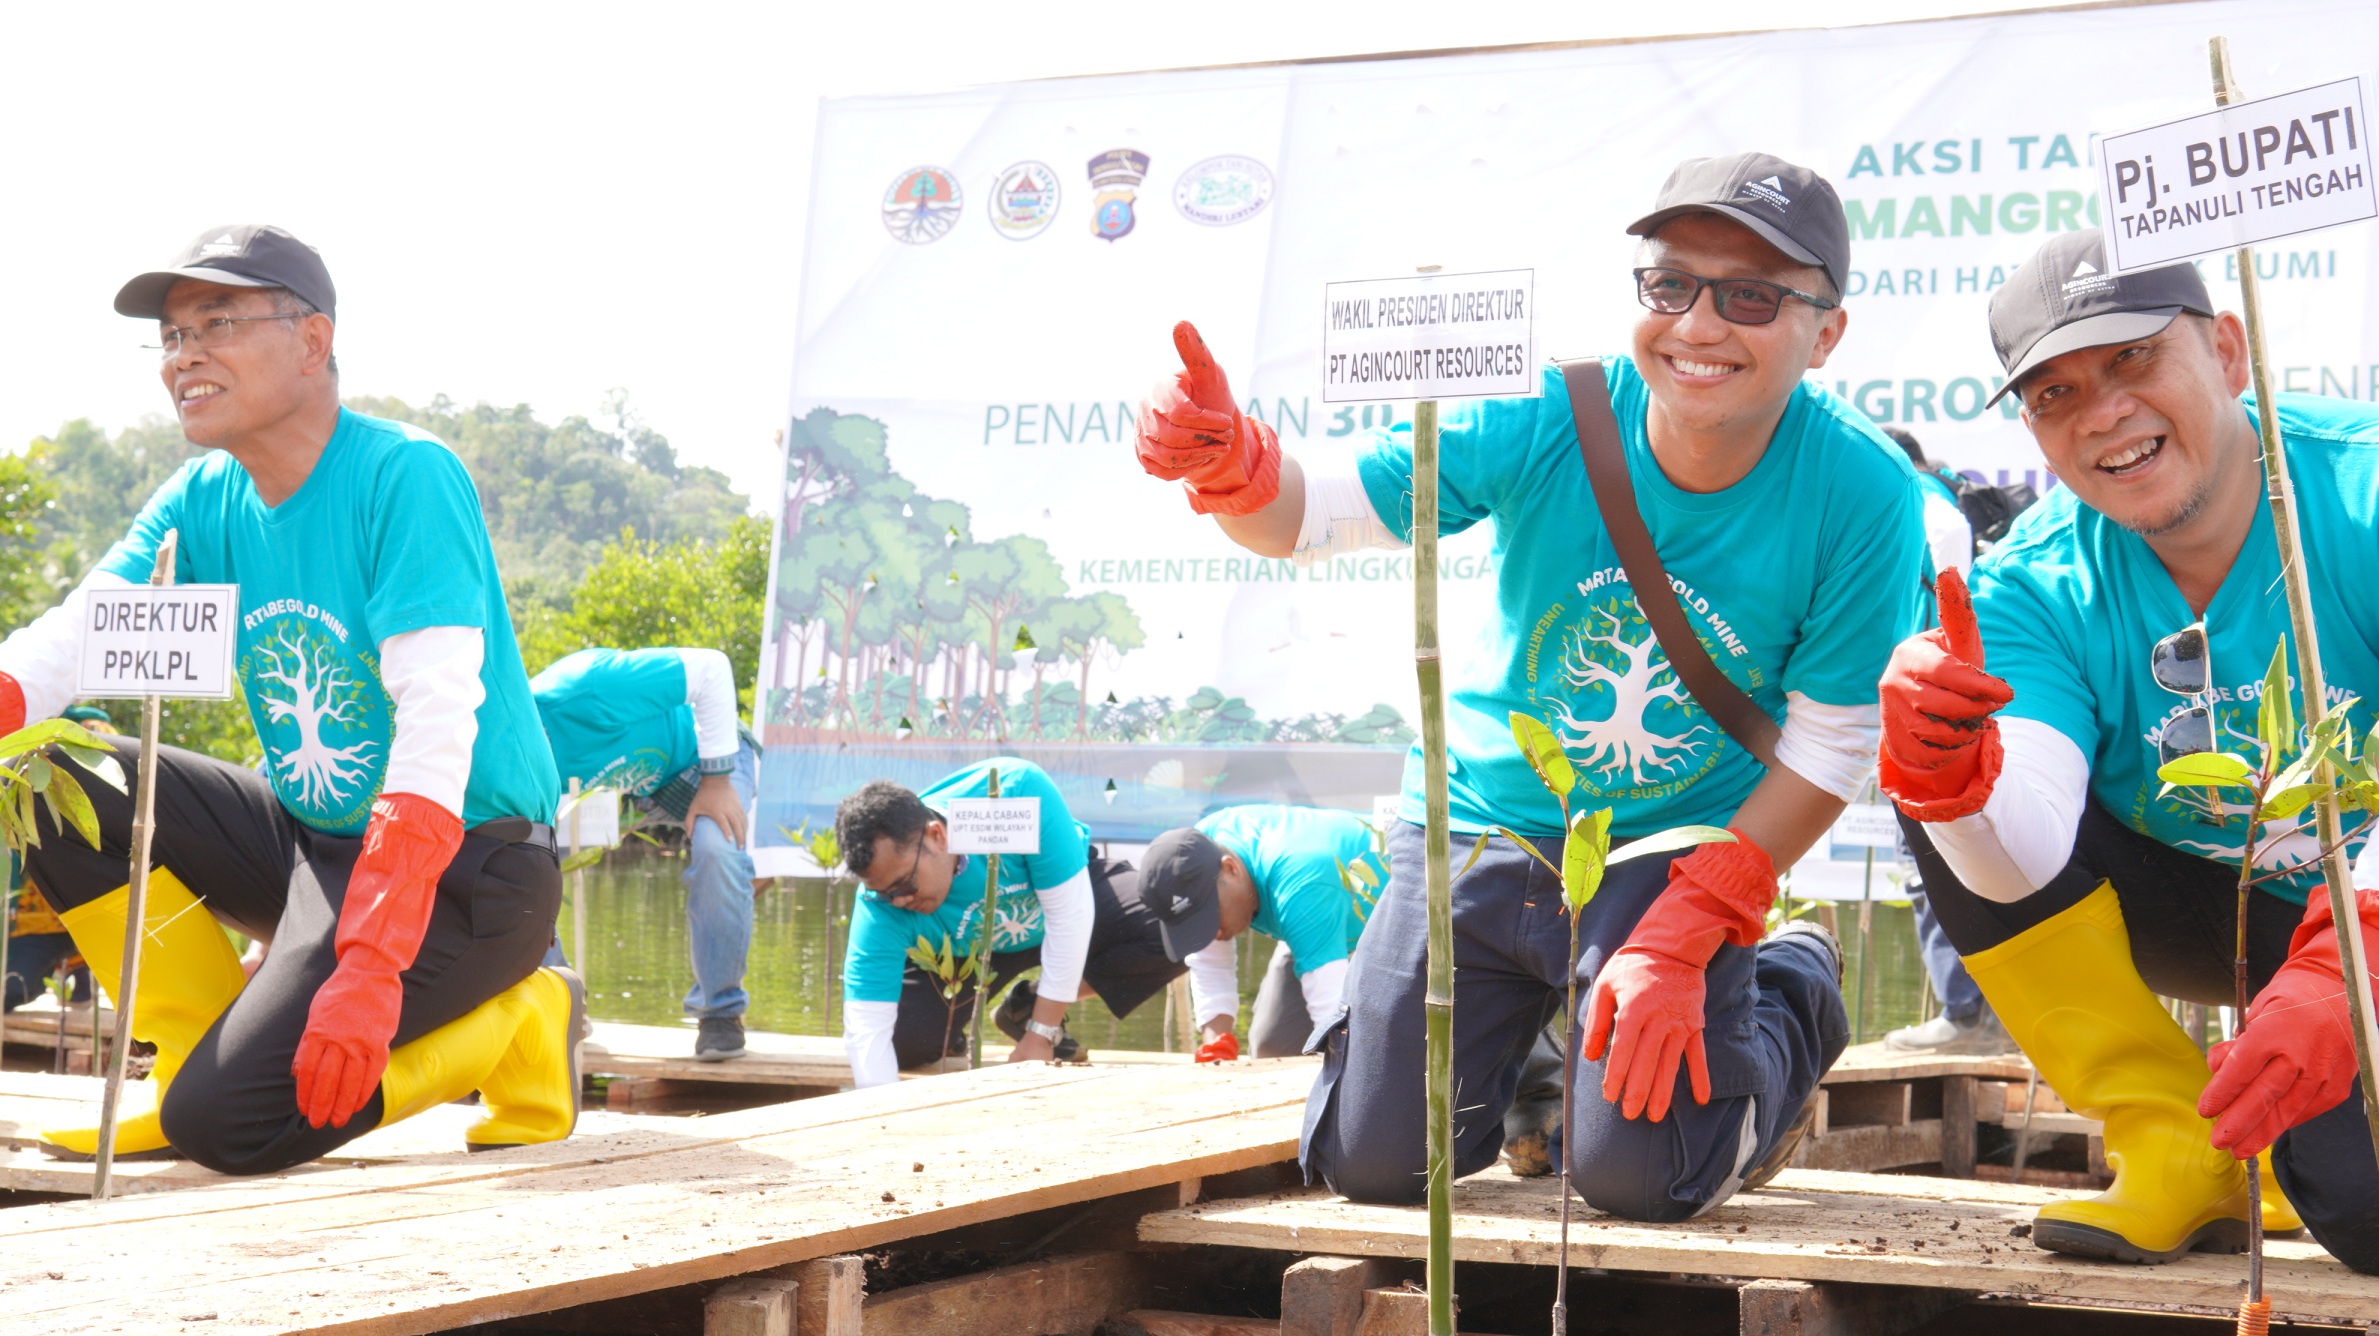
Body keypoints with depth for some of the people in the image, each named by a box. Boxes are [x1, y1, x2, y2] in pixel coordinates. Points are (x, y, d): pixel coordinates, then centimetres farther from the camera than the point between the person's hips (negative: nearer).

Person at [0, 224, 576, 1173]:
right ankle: (206, 1057, 3)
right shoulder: (204, 502, 5)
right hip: (311, 837, 7)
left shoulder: (406, 477, -17)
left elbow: (440, 726, -25)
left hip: (462, 860, -7)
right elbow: (78, 635, -8)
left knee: (226, 1124, -21)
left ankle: (513, 1025, 0)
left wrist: (368, 969, -34)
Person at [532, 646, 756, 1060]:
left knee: (715, 849, -34)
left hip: (696, 751, -5)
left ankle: (721, 1008, -16)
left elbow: (712, 668, -35)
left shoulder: (584, 693, -42)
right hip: (629, 775, 5)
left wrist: (716, 781, -29)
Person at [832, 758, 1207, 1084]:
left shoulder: (1019, 791, -39)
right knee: (904, 1039, -28)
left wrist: (1041, 1035, -28)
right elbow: (866, 1031, -33)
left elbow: (1069, 911, -32)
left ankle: (1029, 1007, -9)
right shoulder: (882, 904, -33)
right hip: (964, 950, 0)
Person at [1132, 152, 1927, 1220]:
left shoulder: (1863, 493, -20)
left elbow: (1828, 749, -13)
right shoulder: (1548, 420, -18)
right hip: (1484, 818, 2)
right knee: (1370, 1161, 0)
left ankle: (1792, 995, 20)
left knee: (1636, 1172, -13)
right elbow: (1316, 515, -15)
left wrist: (1679, 940, -18)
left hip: (1681, 850, -2)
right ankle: (1529, 1037, 35)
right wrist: (1230, 470, -39)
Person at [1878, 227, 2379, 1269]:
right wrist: (1950, 779, -48)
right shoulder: (2035, 589, -10)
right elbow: (2023, 865, -26)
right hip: (2202, 912, 4)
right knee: (1956, 796, -17)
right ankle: (2178, 1149, -10)